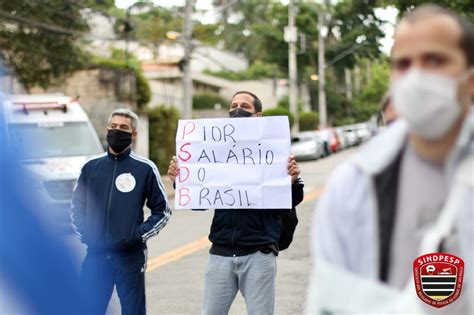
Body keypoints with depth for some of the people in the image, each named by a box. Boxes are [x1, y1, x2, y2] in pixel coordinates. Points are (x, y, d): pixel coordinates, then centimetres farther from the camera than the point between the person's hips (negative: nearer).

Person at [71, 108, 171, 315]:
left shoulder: (145, 169, 1)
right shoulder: (91, 167, 10)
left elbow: (162, 210, 3)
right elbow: (77, 207, 17)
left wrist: (139, 235, -8)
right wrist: (84, 234, 2)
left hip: (130, 257, -3)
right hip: (95, 255, 3)